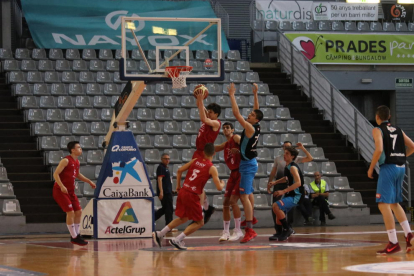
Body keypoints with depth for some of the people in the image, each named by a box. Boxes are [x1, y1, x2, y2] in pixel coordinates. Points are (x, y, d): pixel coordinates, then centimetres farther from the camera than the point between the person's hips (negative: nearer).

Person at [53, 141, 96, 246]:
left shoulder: (77, 162, 10)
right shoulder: (66, 161, -16)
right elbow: (56, 174, -20)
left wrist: (89, 181, 23)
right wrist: (62, 186, -32)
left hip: (70, 191, 9)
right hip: (60, 191, -9)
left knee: (78, 211, 8)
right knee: (70, 212, -13)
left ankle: (77, 235, 20)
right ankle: (74, 237, -6)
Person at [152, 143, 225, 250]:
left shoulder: (196, 160, 10)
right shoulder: (212, 168, -6)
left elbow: (179, 170, 11)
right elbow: (219, 187, -10)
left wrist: (178, 186, 23)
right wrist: (222, 184, 14)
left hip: (183, 192, 7)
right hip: (192, 195, -7)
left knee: (183, 218, 26)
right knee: (199, 222, 8)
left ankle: (159, 234, 25)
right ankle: (177, 240, -2)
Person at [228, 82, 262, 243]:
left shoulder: (250, 128, -21)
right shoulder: (256, 127, 3)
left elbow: (236, 114, -25)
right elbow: (257, 110, 21)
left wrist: (232, 95, -19)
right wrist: (255, 95, 22)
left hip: (248, 164, -10)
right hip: (249, 163, 10)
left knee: (244, 196, -15)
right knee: (248, 192, 27)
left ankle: (250, 230, -20)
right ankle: (251, 217, 46)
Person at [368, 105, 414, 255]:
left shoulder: (378, 130, -4)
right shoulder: (398, 130, 15)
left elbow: (379, 149, -18)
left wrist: (371, 168, -9)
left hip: (388, 167, -7)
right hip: (400, 167, 7)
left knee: (384, 204, -7)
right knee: (395, 203, 22)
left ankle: (393, 243, -12)